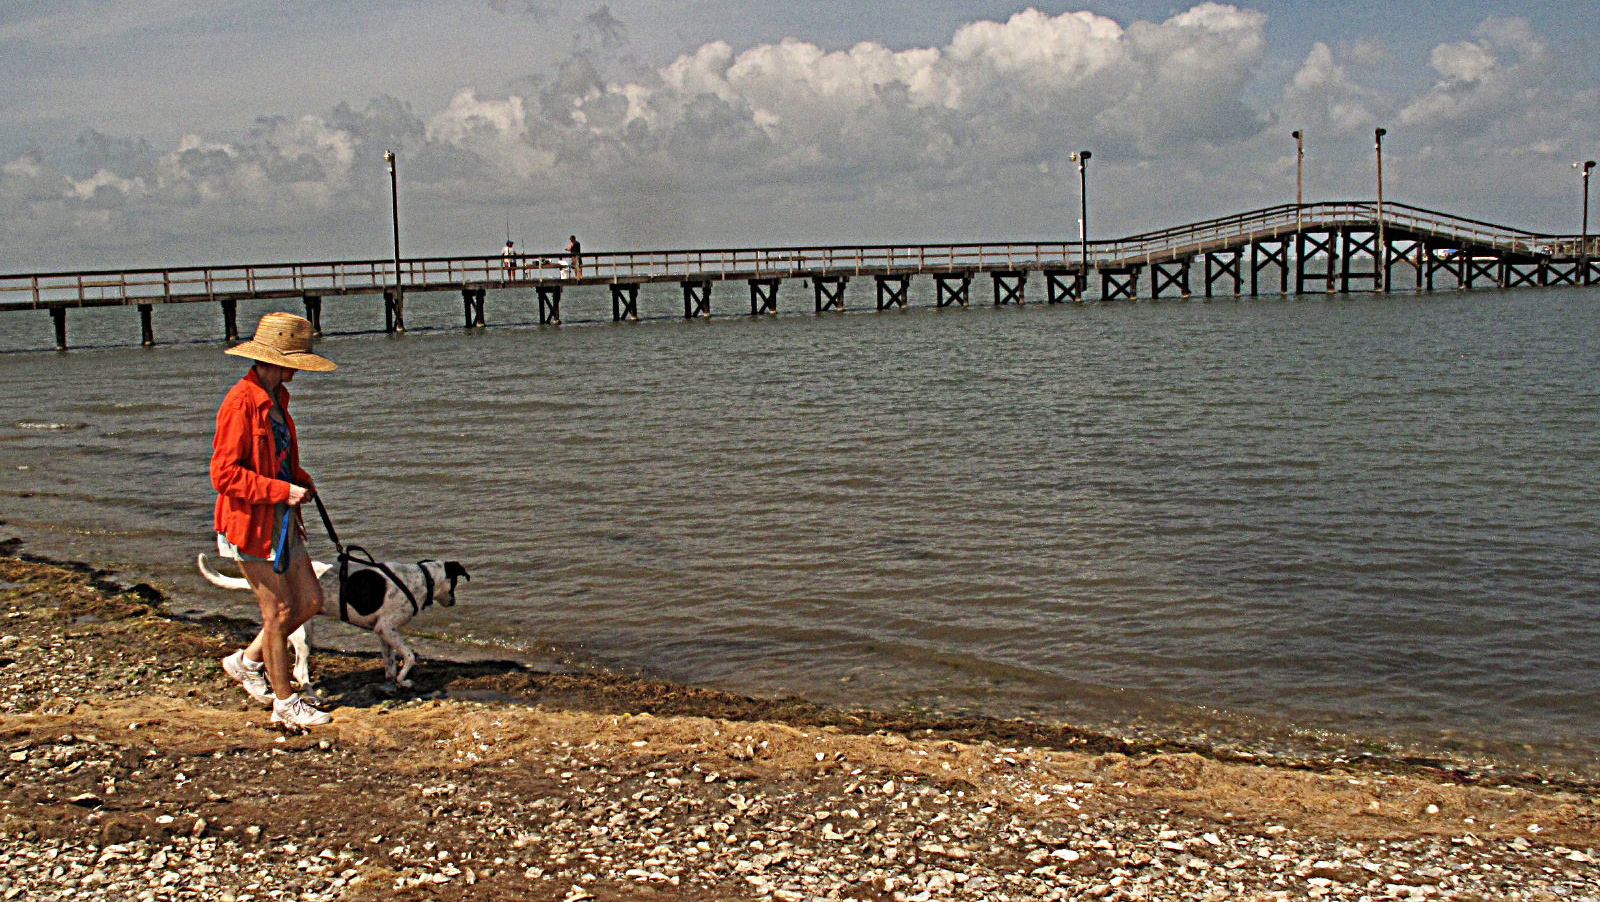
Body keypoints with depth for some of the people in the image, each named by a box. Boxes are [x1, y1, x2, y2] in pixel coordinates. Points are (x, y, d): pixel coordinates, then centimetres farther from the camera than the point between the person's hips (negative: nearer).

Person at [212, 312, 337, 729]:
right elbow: (224, 474, -22)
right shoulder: (240, 403, -18)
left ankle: (247, 661, 29)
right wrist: (283, 490, -22)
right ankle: (285, 702, 12)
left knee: (310, 601, 10)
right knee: (279, 611, -2)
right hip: (252, 523, -9)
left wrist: (300, 477, 8)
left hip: (282, 519, 9)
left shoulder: (275, 398, 11)